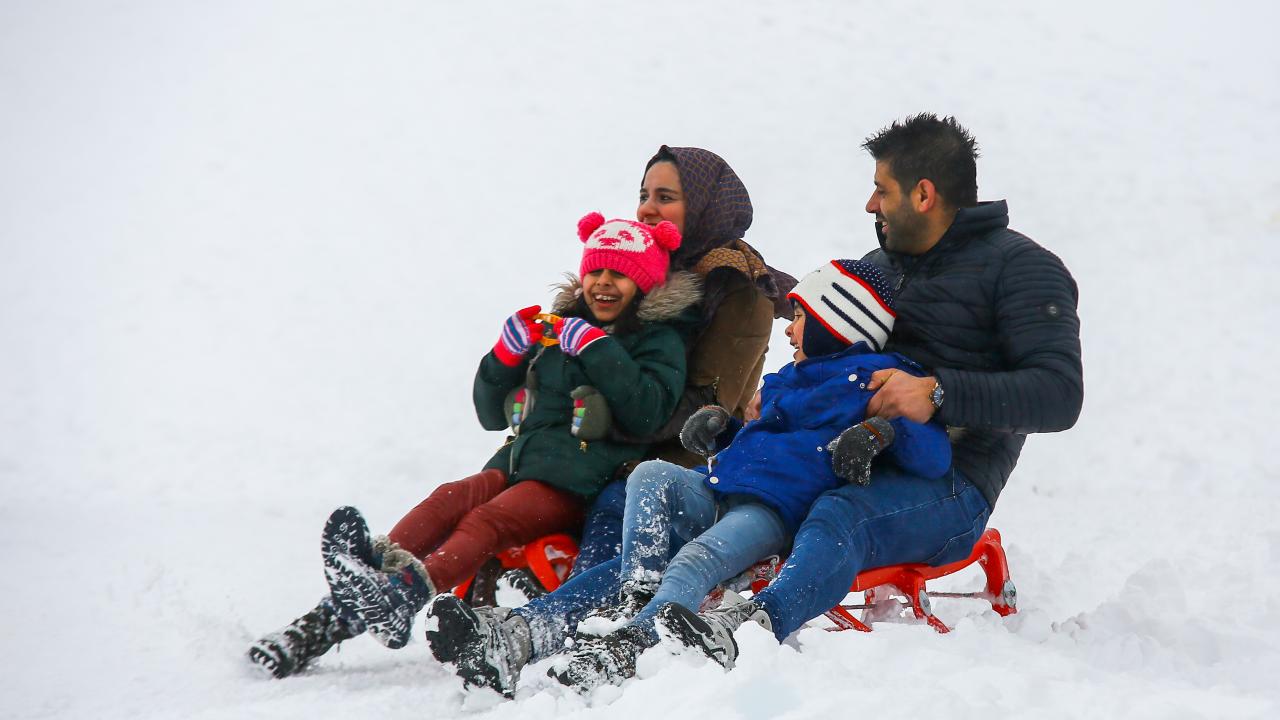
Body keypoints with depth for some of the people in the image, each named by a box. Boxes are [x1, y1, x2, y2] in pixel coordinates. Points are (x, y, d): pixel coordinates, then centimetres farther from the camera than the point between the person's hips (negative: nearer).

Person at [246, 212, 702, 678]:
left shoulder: (660, 339, 6)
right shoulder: (556, 328, 22)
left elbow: (649, 412, -13)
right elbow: (493, 414, 21)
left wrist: (597, 348, -13)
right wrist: (507, 354, 3)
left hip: (581, 483, -5)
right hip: (520, 463, 5)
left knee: (486, 521, -30)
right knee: (449, 500, -23)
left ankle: (403, 594, -56)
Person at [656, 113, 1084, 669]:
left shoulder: (1019, 267, -2)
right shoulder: (881, 265, 22)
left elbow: (1060, 394, -16)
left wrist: (940, 393, -26)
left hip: (947, 486, -8)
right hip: (850, 461, 8)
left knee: (841, 515, -41)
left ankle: (753, 625, -66)